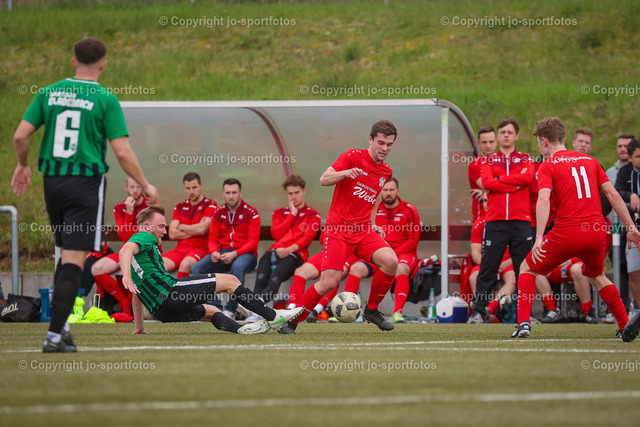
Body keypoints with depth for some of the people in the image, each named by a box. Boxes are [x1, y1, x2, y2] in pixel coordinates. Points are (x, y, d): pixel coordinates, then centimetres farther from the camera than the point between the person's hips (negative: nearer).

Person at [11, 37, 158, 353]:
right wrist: (145, 186, 2)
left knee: (67, 252, 20)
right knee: (74, 259, -5)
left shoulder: (49, 93, 4)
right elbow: (122, 152, -10)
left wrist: (23, 165, 21)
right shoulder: (105, 100, -7)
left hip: (52, 182, 4)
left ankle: (61, 323, 14)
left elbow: (20, 135, 2)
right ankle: (55, 335, -12)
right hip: (86, 182, -4)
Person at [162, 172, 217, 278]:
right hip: (180, 248, 4)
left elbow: (202, 229, -12)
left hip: (201, 249, -4)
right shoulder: (180, 207, 17)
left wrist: (182, 227, 4)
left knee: (185, 264, -38)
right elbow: (172, 234, 6)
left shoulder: (210, 205, 2)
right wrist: (194, 230, -3)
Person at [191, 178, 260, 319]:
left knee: (237, 267, -41)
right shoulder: (218, 213, 12)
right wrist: (214, 252, -14)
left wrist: (234, 254, -23)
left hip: (245, 253, -5)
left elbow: (253, 242, -8)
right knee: (197, 269, -21)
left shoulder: (251, 213, -2)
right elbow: (212, 239, 11)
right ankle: (215, 307, -20)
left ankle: (230, 310, -31)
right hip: (224, 252, 5)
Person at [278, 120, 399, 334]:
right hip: (338, 228, -5)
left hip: (363, 230, 5)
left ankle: (372, 310, 1)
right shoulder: (353, 157, -5)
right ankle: (292, 321, 2)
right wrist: (345, 173, -30)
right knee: (329, 282, -17)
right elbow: (324, 179, -11)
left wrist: (371, 223, 14)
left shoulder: (386, 172, 14)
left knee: (391, 262, -21)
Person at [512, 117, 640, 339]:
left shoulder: (548, 166, 0)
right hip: (597, 232, 5)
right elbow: (612, 194, 11)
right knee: (597, 276, 31)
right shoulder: (590, 161, 15)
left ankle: (524, 322, -2)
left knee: (527, 269, 13)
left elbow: (543, 199, -16)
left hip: (567, 233, -5)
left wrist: (539, 238, -24)